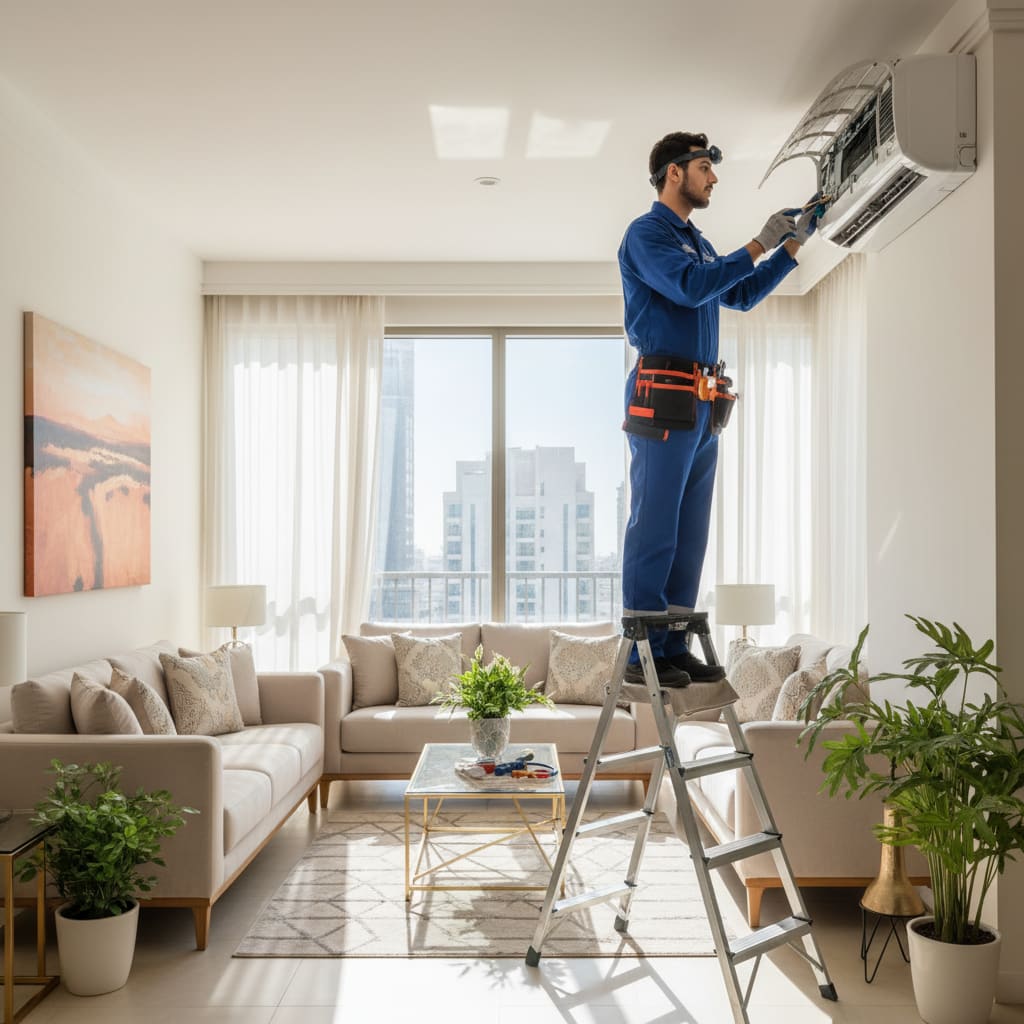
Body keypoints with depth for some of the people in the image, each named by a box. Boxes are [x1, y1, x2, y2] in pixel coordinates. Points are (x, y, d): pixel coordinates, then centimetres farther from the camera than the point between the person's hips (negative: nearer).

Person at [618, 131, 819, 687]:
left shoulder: (697, 242, 24)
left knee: (689, 534, 8)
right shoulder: (646, 233, -2)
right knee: (654, 529, -8)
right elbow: (691, 287, -17)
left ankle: (674, 648, 14)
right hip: (664, 396, -9)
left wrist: (794, 242, 27)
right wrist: (759, 244, -11)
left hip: (703, 405, 9)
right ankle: (642, 654, -3)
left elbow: (742, 295, 32)